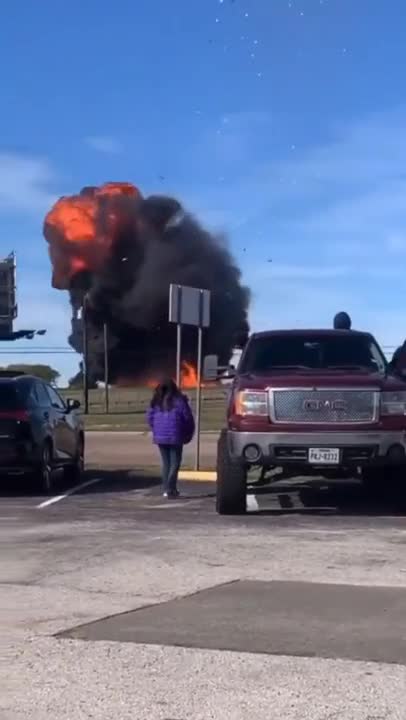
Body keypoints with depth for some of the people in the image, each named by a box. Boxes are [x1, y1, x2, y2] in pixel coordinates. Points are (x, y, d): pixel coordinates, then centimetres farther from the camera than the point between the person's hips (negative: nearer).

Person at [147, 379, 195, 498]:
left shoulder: (156, 402, 7)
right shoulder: (179, 401, -4)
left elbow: (150, 417, 8)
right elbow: (188, 418, -3)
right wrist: (188, 435, 9)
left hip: (160, 437, 4)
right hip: (175, 437, -4)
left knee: (165, 462, 13)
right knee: (175, 463, 0)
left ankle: (166, 489, 13)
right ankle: (170, 489, -10)